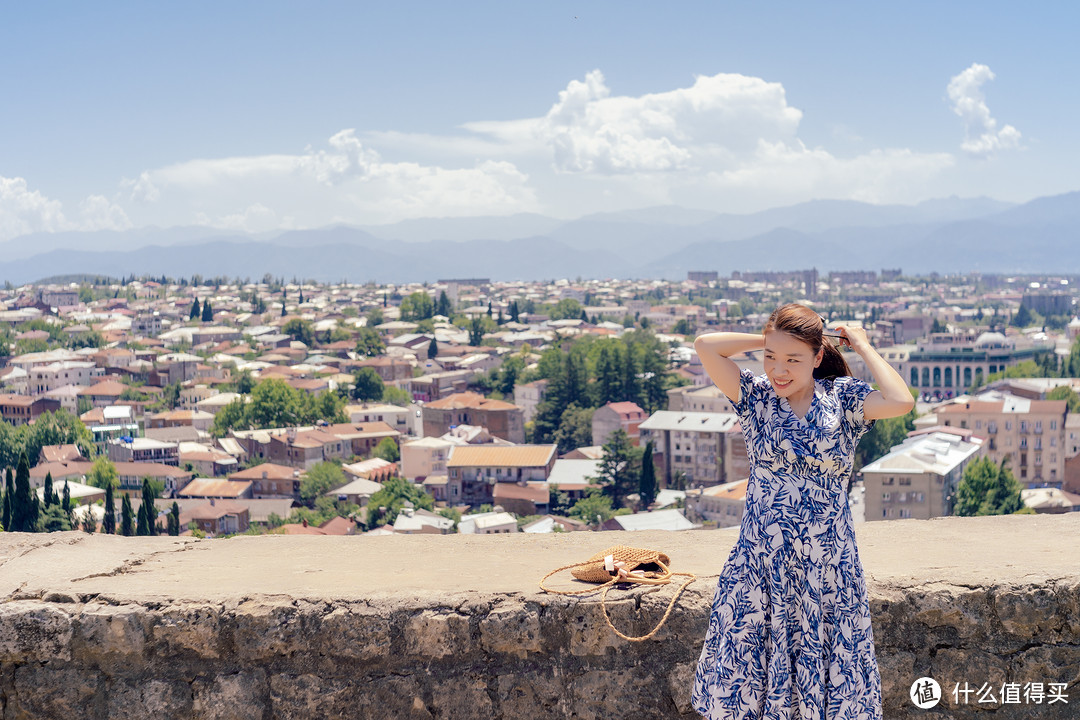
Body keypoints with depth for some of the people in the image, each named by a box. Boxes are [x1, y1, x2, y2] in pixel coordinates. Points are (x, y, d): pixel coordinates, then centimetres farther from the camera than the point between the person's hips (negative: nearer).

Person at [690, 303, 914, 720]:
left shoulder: (843, 398, 1)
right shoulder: (755, 396, 2)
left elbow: (900, 402, -18)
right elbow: (706, 346, -10)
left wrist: (863, 347, -5)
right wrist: (766, 341, 0)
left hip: (828, 568, 0)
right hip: (760, 565, 0)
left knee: (831, 685, 7)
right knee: (740, 683, 4)